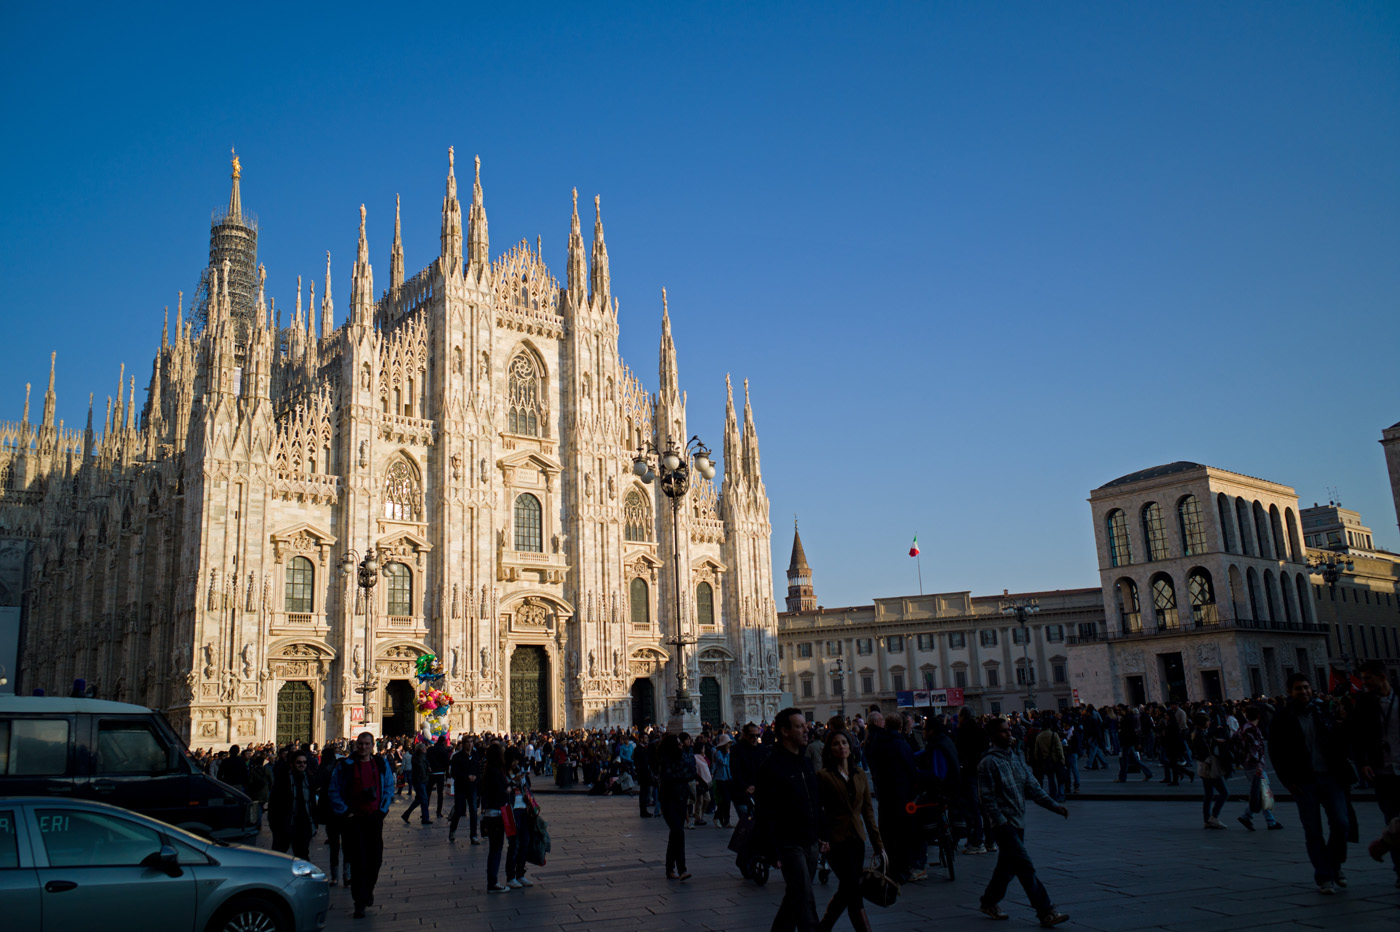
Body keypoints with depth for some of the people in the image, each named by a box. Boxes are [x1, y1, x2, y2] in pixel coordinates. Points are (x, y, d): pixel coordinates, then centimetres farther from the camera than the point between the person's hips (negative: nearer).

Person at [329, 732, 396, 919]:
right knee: (358, 860, -4)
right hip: (354, 819, -3)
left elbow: (389, 787, 12)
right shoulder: (345, 766, -3)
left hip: (375, 818, 3)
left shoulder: (382, 764, 5)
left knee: (375, 858, 8)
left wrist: (382, 809, 2)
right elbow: (334, 791, -1)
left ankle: (368, 890, 32)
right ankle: (360, 902, 4)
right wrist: (344, 813, -6)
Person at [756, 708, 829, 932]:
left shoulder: (806, 763, 12)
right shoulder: (772, 767, -14)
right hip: (789, 844, -8)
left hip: (810, 843, 8)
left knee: (796, 897, 15)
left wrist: (823, 835, 16)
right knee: (805, 899, -9)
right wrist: (774, 852, -17)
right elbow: (766, 814, -15)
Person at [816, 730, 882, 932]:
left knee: (846, 892, 11)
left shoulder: (860, 774, 9)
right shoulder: (823, 776, -6)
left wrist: (878, 843, 7)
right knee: (854, 892, -9)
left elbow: (868, 810, 11)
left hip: (856, 839, 6)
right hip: (836, 840, -6)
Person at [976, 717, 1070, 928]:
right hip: (1003, 824, -8)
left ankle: (989, 902, 30)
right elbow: (987, 797, -14)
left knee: (1007, 866, 15)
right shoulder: (988, 763, -12)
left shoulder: (1016, 760, 12)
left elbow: (1032, 787, 11)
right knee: (1026, 868, -9)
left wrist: (1054, 805, 1)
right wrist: (1001, 822, -20)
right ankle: (1046, 912, -6)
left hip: (1018, 823, 8)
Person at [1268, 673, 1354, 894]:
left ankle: (1335, 865, 22)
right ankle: (1324, 877, 9)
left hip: (1330, 777, 2)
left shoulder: (1322, 714, 8)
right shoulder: (1282, 720, 0)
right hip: (1304, 782, -2)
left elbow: (1340, 744, 12)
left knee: (1340, 824, -4)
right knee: (1313, 832, 0)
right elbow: (1276, 753, 0)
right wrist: (1289, 781, -7)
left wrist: (1341, 772, 1)